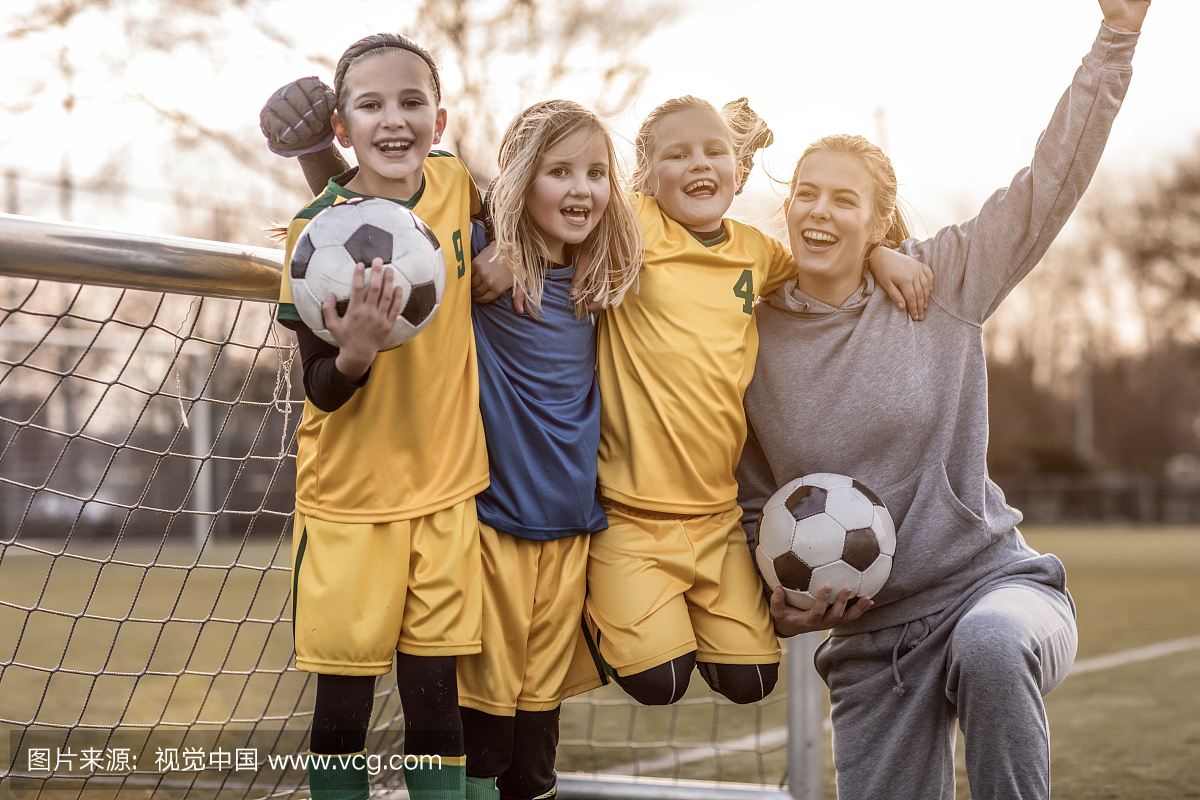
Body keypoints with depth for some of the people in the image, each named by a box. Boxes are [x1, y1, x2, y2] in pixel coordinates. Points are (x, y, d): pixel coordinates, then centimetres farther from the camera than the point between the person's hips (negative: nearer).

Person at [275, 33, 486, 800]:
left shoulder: (455, 183, -3)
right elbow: (321, 391, -12)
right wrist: (357, 352, -32)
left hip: (445, 487, 3)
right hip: (349, 498, -2)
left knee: (435, 698, 6)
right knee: (343, 703, 6)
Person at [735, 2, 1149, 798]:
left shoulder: (942, 284, -1)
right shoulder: (754, 333, 2)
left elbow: (1053, 180, -7)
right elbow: (750, 498, 12)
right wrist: (779, 602, -3)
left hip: (996, 582, -2)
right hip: (871, 635, 3)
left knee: (991, 643, -38)